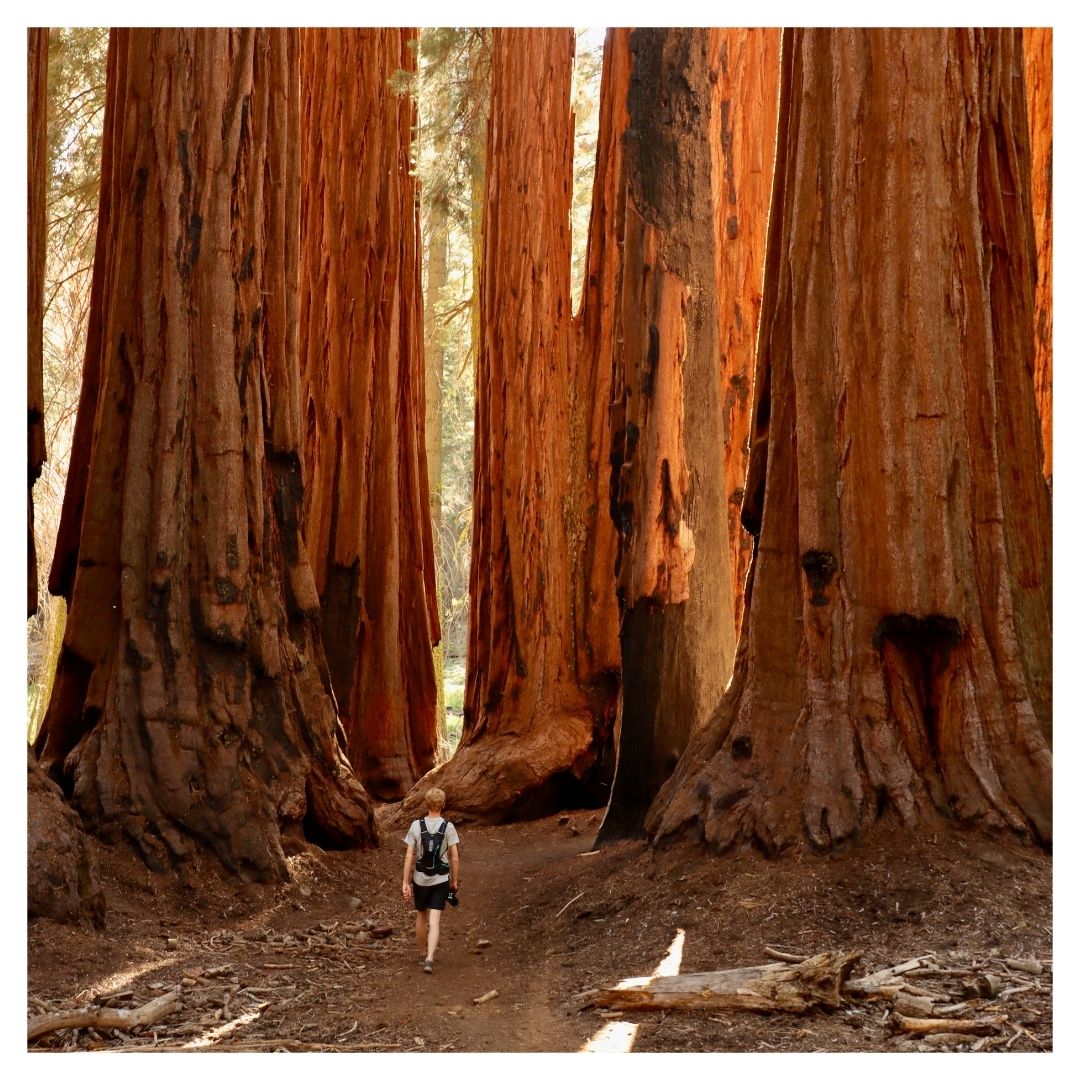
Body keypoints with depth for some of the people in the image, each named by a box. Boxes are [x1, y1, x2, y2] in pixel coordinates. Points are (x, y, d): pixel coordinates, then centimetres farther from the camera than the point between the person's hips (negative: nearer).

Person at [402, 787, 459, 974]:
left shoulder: (416, 825, -5)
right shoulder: (448, 827, -9)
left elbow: (409, 856, -6)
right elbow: (454, 858, -6)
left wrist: (405, 882, -1)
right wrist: (454, 880, 7)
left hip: (420, 879, 2)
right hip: (440, 880, -2)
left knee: (421, 916, 20)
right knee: (434, 921, -2)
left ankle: (422, 954, 33)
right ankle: (429, 959, -15)